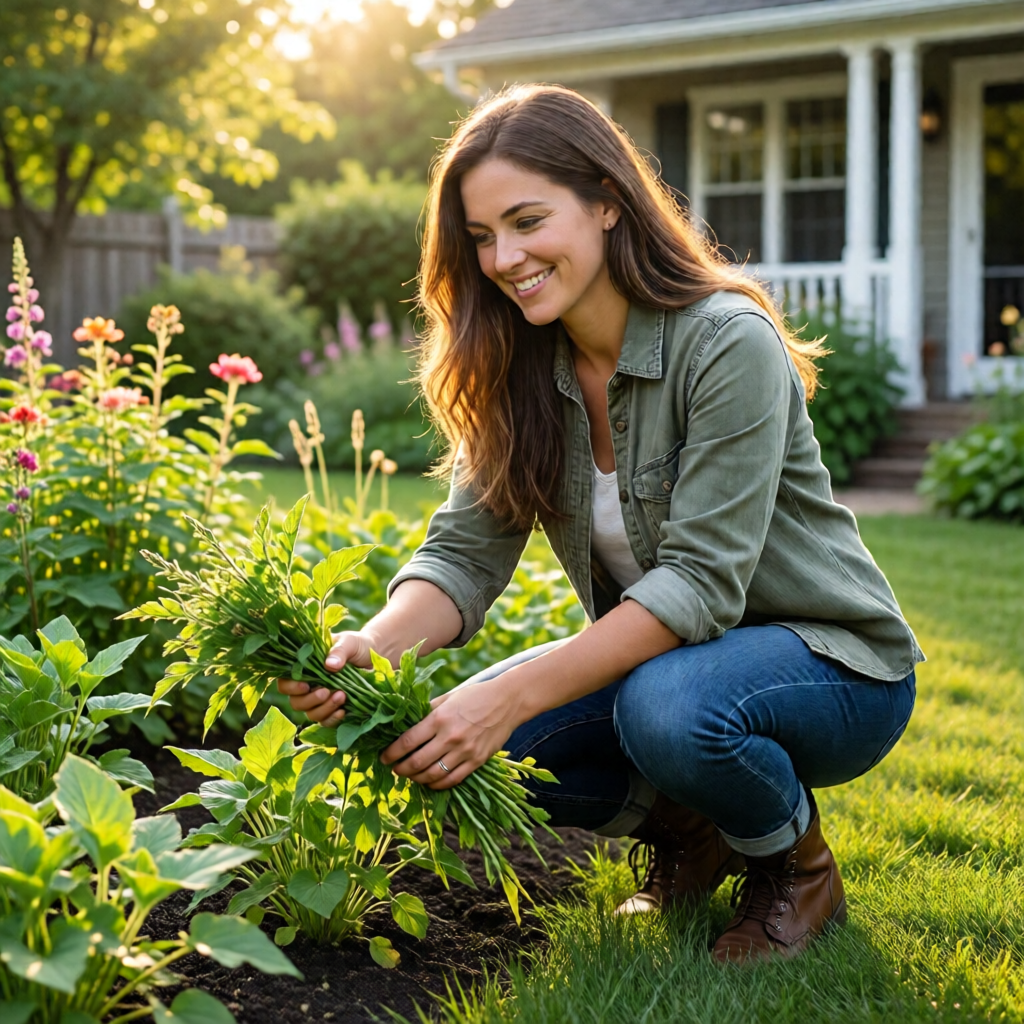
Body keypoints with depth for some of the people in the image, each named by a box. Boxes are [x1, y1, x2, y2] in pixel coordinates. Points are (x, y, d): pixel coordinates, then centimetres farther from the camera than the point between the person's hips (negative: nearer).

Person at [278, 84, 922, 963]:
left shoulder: (728, 344, -24)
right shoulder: (519, 372, -4)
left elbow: (701, 581, -30)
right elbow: (465, 552, -10)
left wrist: (514, 695, -39)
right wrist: (373, 647, -32)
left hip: (832, 663, -5)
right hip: (655, 652, 6)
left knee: (666, 706, -37)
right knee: (460, 740, -17)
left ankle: (797, 866, -4)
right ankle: (683, 826, 9)